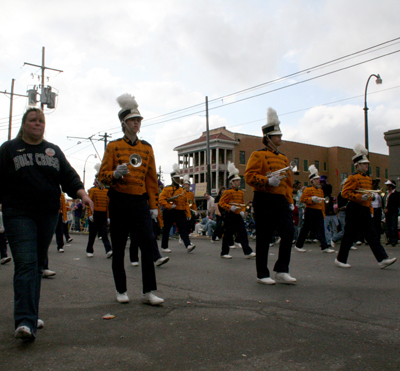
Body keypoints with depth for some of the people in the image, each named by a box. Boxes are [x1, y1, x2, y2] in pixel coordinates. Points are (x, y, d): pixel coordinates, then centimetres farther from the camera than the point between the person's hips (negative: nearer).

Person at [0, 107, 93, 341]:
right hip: (19, 215, -4)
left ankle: (30, 314, 23)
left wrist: (82, 193, -9)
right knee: (26, 264, -14)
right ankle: (26, 322, -18)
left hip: (48, 216, 4)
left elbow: (69, 176, 9)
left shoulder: (54, 150, 16)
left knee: (38, 265, 10)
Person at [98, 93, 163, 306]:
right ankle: (121, 291, 21)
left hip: (140, 202, 2)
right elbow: (102, 176, 0)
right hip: (119, 202, -2)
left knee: (148, 245, -7)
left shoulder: (147, 148, 10)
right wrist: (115, 174, -23)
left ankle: (148, 292, 1)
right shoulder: (113, 147, 2)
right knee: (119, 248, 5)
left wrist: (154, 206, 7)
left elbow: (152, 179, 11)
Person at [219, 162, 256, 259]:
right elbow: (221, 202, -10)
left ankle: (248, 252, -1)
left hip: (238, 216, 6)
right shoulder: (228, 192, -7)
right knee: (228, 235, 1)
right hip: (230, 216, -6)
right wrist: (230, 208, -22)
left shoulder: (241, 192, 13)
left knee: (243, 234, 0)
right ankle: (224, 253, 13)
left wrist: (242, 211, 1)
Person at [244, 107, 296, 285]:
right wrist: (268, 181, -25)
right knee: (264, 238, 1)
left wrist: (290, 201, 15)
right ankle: (262, 275, 12)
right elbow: (249, 175, -13)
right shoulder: (258, 155, -3)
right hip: (264, 201, -6)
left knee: (289, 233, -2)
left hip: (281, 201, 7)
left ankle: (282, 271, 11)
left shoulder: (283, 158, 18)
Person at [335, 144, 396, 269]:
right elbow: (345, 192, -17)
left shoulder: (368, 179, 17)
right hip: (355, 211, -8)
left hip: (365, 211, 8)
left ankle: (382, 259, 2)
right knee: (349, 236, 0)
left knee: (372, 236, 4)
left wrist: (370, 211, 20)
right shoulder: (353, 178, -9)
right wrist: (359, 197, -25)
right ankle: (340, 259, 12)